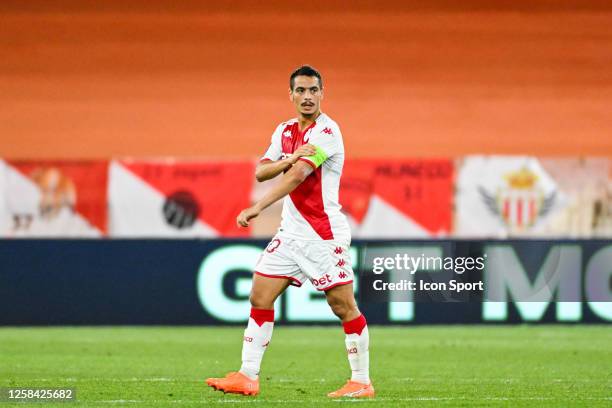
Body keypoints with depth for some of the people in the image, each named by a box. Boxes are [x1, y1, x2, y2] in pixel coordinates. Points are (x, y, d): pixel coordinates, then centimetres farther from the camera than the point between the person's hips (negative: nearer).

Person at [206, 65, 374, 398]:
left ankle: (362, 381, 3)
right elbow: (261, 172, 3)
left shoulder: (326, 131, -13)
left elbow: (296, 176, -24)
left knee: (343, 305, -5)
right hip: (291, 231, 7)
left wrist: (257, 208, -32)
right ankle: (247, 377, 4)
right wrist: (290, 158, -17)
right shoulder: (284, 131, 11)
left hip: (324, 234, -7)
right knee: (260, 297, 1)